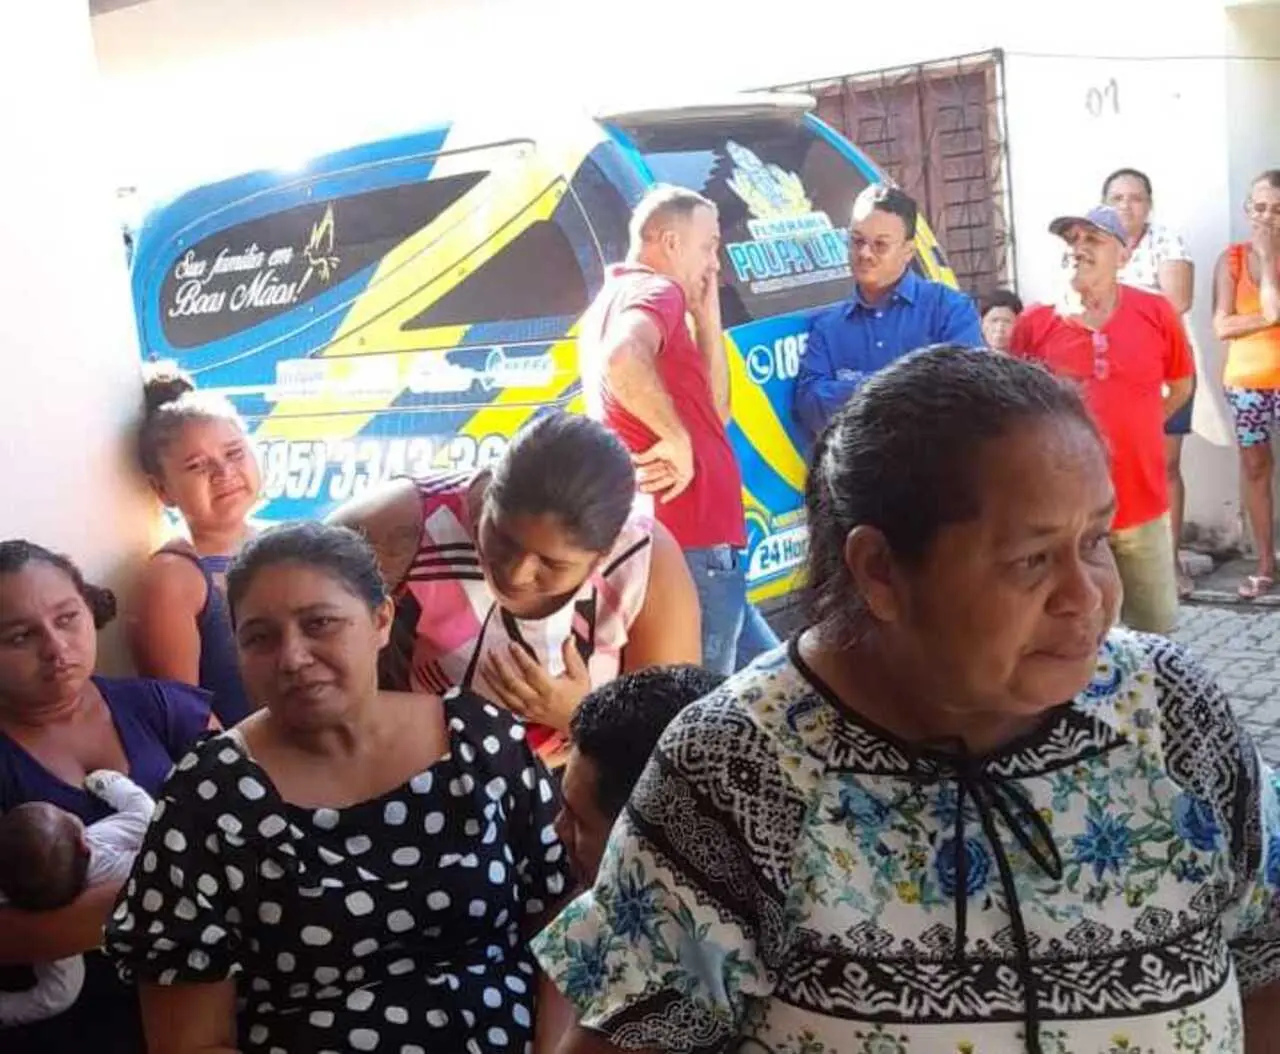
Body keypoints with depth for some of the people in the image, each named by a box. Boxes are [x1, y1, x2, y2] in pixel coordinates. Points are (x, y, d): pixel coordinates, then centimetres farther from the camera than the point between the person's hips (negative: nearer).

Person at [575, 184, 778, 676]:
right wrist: (677, 441, -24)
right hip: (693, 550, -10)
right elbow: (621, 360, -35)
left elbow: (716, 412, 22)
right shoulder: (655, 291, -9)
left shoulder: (618, 298, 22)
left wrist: (707, 319, 15)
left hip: (695, 546, 10)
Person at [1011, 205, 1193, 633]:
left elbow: (1181, 386, 14)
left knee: (1155, 629, 14)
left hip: (1141, 507, 2)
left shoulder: (1156, 313, -1)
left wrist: (1132, 434, 10)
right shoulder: (1034, 323, -4)